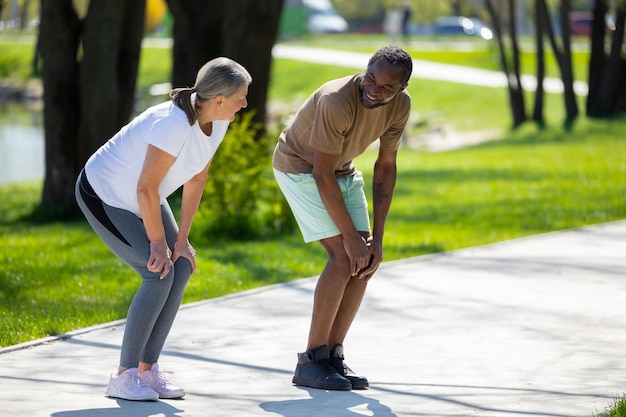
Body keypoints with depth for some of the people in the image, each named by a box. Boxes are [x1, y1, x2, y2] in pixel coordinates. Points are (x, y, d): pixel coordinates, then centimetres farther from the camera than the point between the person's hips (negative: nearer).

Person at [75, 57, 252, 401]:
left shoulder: (217, 122, -9)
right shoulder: (174, 125, -35)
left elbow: (196, 180, 0)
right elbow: (147, 189, -28)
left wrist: (181, 239, 0)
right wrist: (158, 242, -17)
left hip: (140, 200, 9)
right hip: (104, 196, -9)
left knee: (181, 268, -3)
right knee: (159, 274, -17)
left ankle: (147, 369, 4)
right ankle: (123, 376, -7)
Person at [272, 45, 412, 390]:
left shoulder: (400, 105, -14)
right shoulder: (336, 102, -35)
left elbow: (385, 167, -5)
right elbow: (322, 175, -30)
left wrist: (377, 236, -9)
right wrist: (351, 236, -25)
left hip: (343, 170, 7)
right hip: (300, 167, -7)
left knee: (365, 262, -4)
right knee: (344, 257, -19)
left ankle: (333, 356, 5)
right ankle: (310, 362, -13)